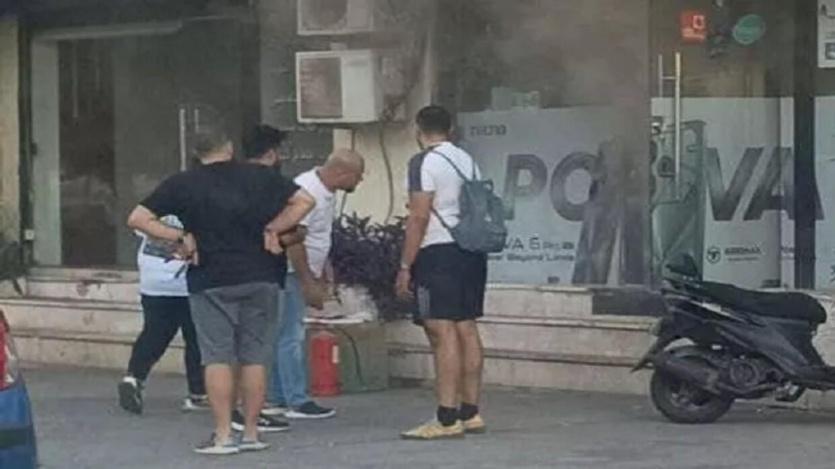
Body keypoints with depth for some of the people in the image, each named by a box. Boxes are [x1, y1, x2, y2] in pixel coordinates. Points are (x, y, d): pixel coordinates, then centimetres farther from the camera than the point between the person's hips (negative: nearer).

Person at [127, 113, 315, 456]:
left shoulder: (183, 184, -1)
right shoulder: (258, 177, 3)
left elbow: (138, 218, -5)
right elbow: (304, 201, 1)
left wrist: (179, 237, -2)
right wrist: (272, 229, 3)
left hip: (210, 282, -2)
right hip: (259, 278, 2)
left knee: (218, 357, 0)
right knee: (254, 356, 6)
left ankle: (223, 436, -4)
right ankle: (251, 433, 9)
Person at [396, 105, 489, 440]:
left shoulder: (424, 162, -8)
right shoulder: (467, 160, 17)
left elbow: (419, 217, -14)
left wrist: (405, 267, -12)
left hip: (438, 252, -9)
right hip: (472, 250, 9)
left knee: (443, 334, -10)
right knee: (467, 330, 11)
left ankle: (447, 419, -14)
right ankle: (470, 413, 15)